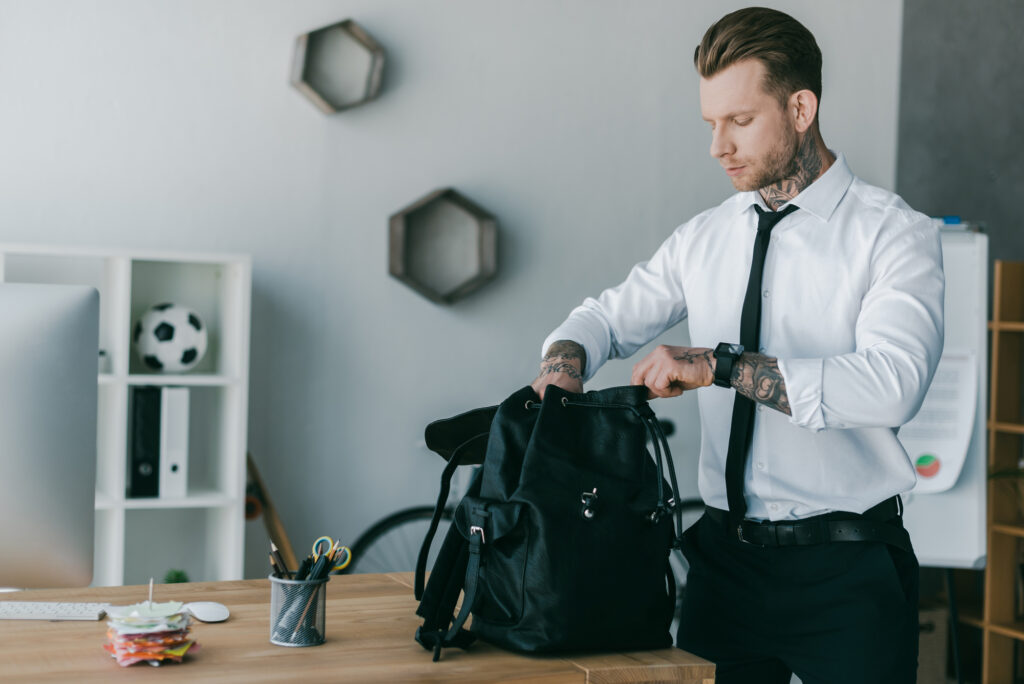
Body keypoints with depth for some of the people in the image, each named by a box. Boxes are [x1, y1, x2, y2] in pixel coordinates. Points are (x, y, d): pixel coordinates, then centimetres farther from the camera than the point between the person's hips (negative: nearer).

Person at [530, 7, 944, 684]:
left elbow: (891, 383, -23)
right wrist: (564, 363, -6)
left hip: (846, 574, -4)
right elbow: (608, 317, 18)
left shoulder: (894, 234, -8)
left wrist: (719, 364, -24)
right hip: (725, 557, 4)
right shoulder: (705, 238, 8)